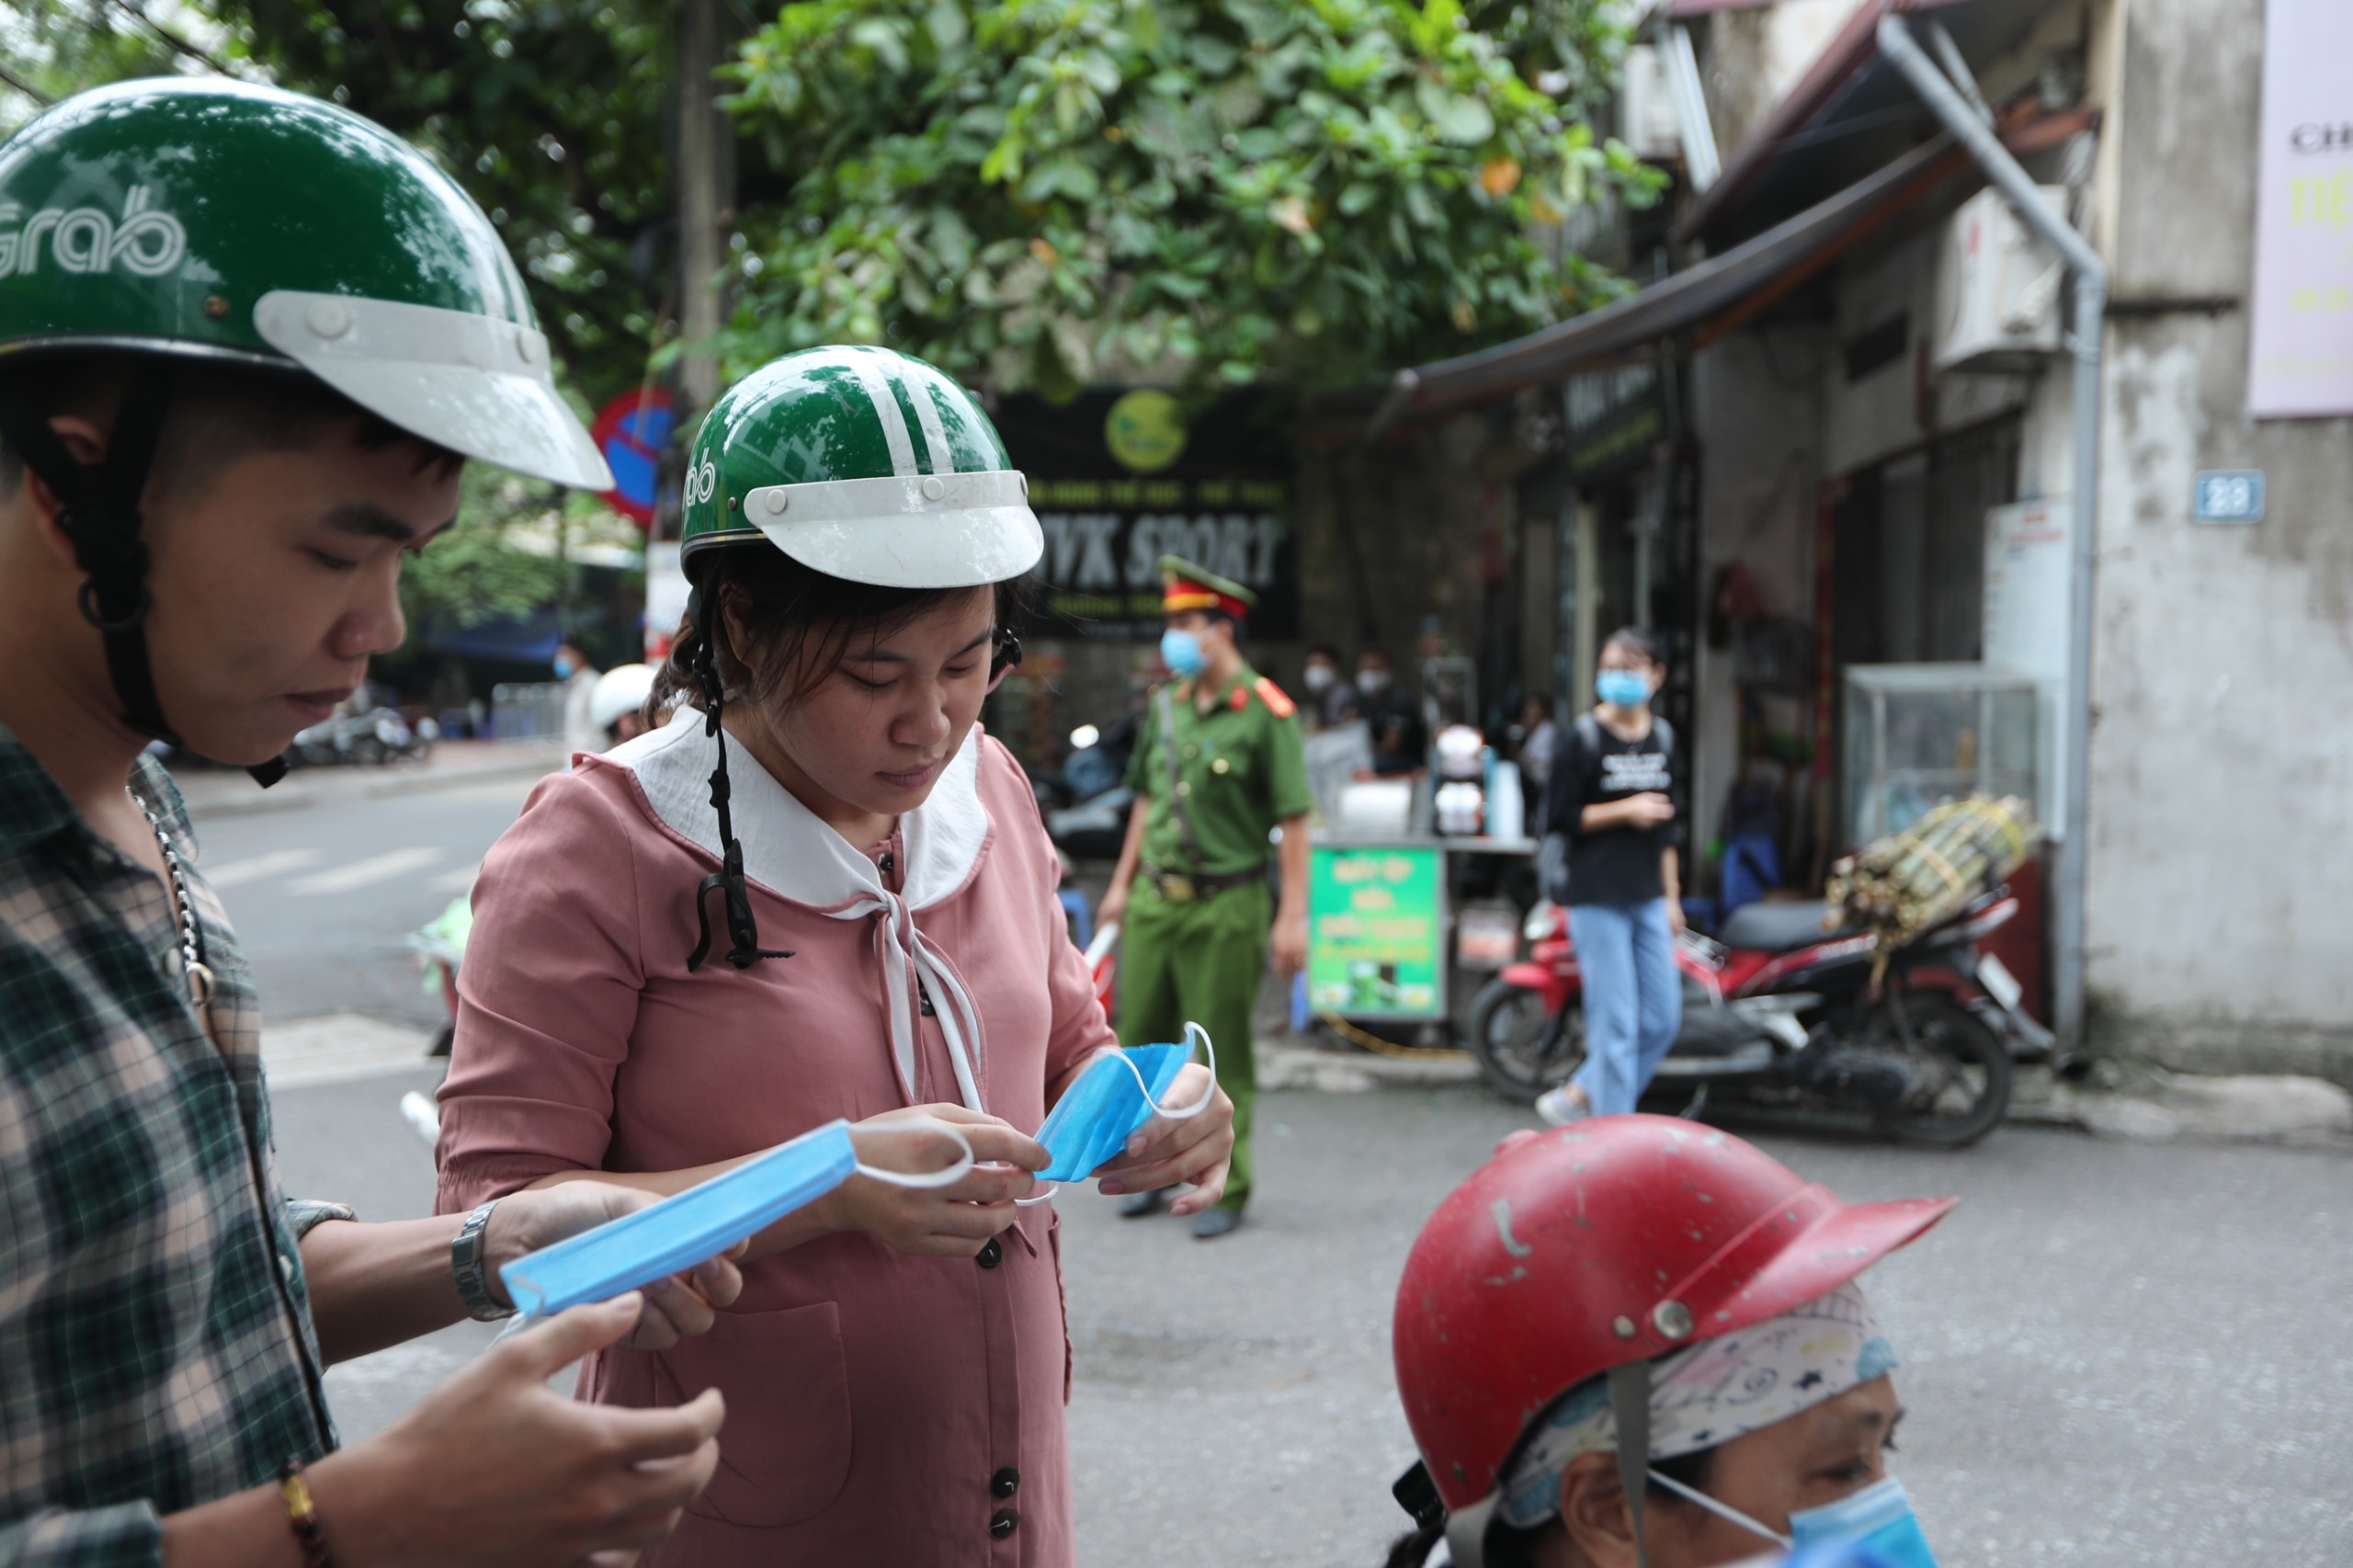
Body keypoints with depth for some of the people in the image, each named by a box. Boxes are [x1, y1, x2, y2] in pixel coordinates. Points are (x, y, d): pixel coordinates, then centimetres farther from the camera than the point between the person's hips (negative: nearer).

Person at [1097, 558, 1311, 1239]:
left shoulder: (1265, 712, -9)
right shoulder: (1166, 707, 11)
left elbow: (1293, 818, -11)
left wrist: (1293, 915, -14)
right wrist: (1123, 882, 19)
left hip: (1225, 907, -6)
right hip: (1154, 899, 6)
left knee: (1221, 1055, 1)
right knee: (1138, 1039, 10)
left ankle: (1225, 1189, 12)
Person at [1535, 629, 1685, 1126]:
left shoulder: (1663, 737, 11)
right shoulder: (1585, 737, -6)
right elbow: (1558, 817, -7)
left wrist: (1671, 895, 16)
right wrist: (1624, 811, -14)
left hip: (1648, 898, 6)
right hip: (1598, 899, -6)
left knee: (1663, 1019, 7)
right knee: (1616, 1023, -5)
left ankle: (1576, 1096, 22)